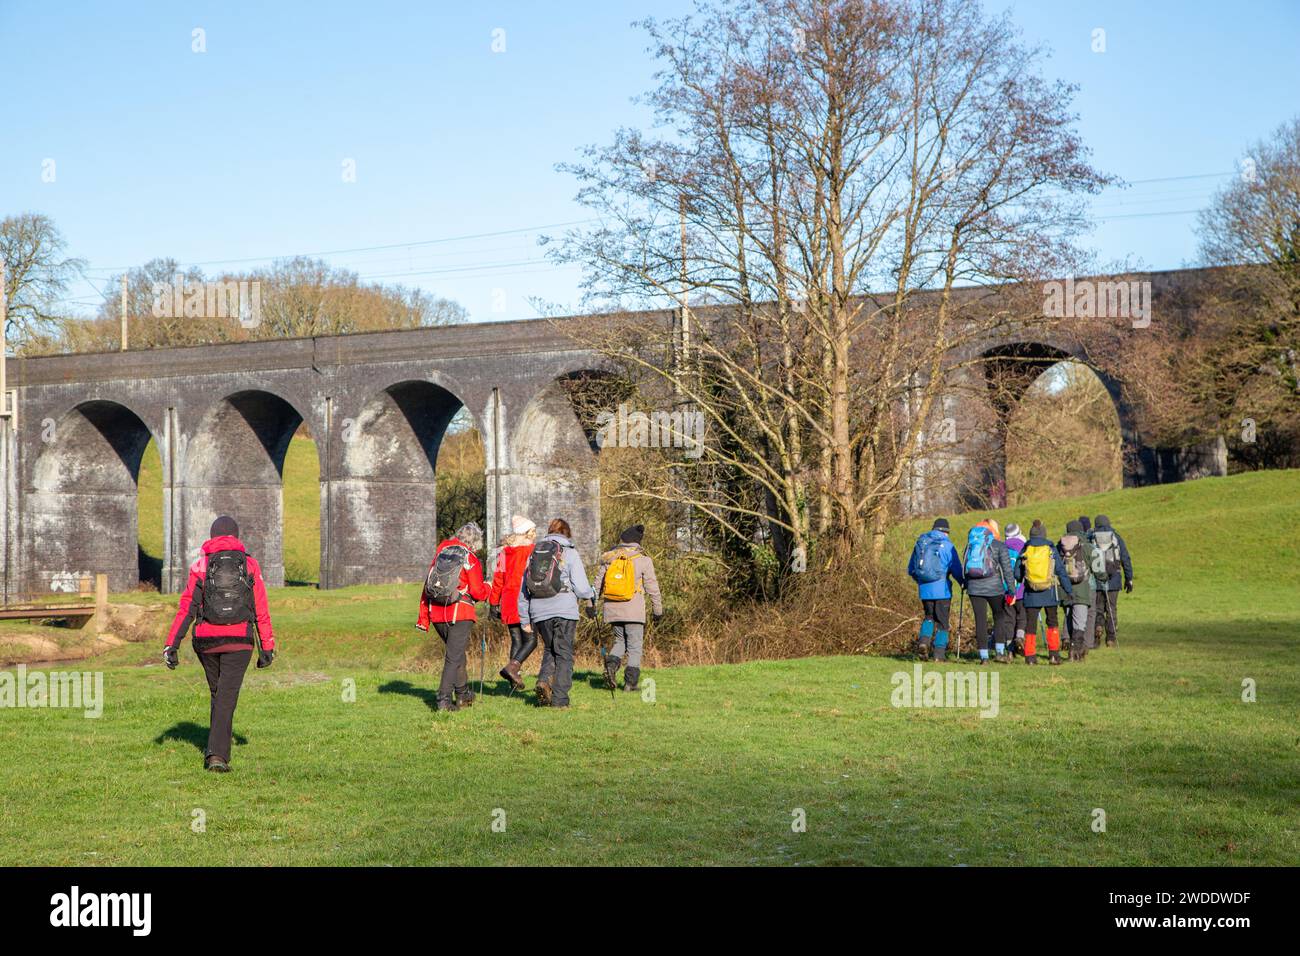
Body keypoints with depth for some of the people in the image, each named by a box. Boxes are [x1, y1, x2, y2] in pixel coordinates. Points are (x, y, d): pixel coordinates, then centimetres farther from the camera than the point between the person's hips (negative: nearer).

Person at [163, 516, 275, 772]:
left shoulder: (200, 566, 3)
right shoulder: (250, 565, 3)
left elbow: (186, 609, -3)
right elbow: (261, 611, 2)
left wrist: (171, 645, -2)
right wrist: (267, 648, 8)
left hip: (206, 641, 2)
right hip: (239, 641, -2)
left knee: (217, 693, 21)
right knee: (227, 698, -3)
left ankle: (216, 750, 29)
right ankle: (217, 755, -15)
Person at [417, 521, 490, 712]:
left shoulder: (441, 552, 10)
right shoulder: (471, 559, -7)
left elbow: (427, 585, 11)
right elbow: (477, 592, -9)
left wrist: (423, 617, 14)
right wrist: (487, 587, 14)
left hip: (436, 613, 6)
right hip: (459, 614, -6)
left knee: (457, 652, 23)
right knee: (454, 656, -2)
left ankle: (463, 694, 32)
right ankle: (444, 699, -10)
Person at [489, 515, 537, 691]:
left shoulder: (504, 551, 11)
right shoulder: (531, 550, -6)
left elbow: (498, 577, 12)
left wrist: (494, 603, 16)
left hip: (508, 602, 6)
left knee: (516, 640, 12)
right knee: (531, 639, -1)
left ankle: (515, 681, 8)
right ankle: (512, 667, -21)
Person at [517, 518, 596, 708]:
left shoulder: (534, 554, 13)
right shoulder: (570, 553, 0)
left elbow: (523, 591, 13)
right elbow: (581, 588, -7)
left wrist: (525, 620, 18)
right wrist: (591, 595, 15)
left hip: (539, 613, 4)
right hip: (564, 611, -4)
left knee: (549, 650, 20)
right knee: (564, 654, 3)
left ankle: (544, 680, -4)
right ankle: (560, 699, -1)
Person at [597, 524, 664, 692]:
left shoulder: (609, 558, 8)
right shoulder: (643, 559, -2)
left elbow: (598, 583, 9)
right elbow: (652, 588, 0)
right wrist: (658, 610, 7)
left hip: (612, 609, 4)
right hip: (634, 610, -4)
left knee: (620, 640, 17)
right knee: (635, 646, 4)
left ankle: (611, 664, -10)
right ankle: (631, 681, 1)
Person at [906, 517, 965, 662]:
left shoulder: (920, 543, 7)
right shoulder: (947, 545, -7)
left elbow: (911, 570, 14)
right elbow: (957, 569, -8)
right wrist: (963, 583, 10)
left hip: (924, 590, 4)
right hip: (941, 590, -4)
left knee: (929, 617, 21)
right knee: (942, 622, 6)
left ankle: (923, 639, -4)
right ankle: (940, 654, 5)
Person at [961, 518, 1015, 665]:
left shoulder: (971, 544, 10)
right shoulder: (999, 546, -2)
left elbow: (964, 567, 14)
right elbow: (1007, 570, -6)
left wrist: (966, 585, 22)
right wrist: (1012, 591, -4)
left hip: (974, 588, 3)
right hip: (994, 587, -3)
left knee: (980, 621, 5)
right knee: (999, 617, 15)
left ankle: (983, 656, 4)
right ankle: (1000, 651, 8)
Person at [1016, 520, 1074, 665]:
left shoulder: (1025, 551, -1)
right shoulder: (1051, 550, -2)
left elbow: (1017, 574, 3)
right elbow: (1061, 572, -3)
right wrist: (1069, 591, 3)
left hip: (1031, 593, 0)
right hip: (1049, 593, 0)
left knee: (1031, 624, 6)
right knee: (1052, 622, 14)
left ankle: (1030, 656, 2)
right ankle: (1054, 654, 8)